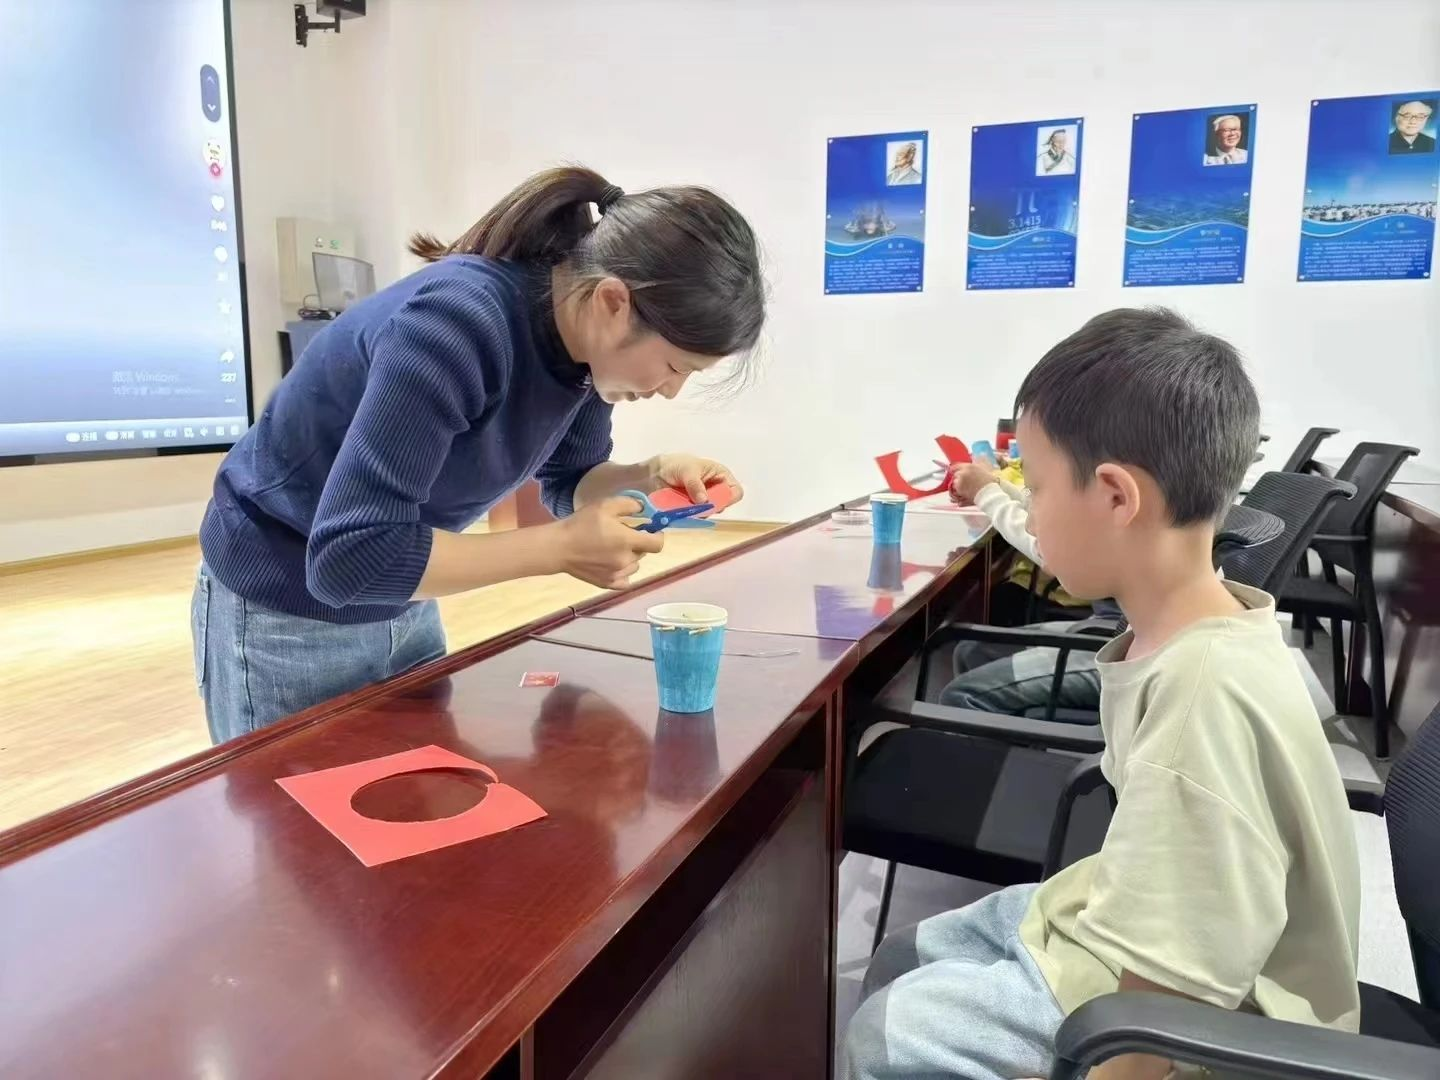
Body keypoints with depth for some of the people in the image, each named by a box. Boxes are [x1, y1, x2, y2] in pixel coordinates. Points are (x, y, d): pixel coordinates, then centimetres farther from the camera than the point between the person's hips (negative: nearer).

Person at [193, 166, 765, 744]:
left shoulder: (587, 338, -11)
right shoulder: (457, 323, -34)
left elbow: (569, 484, 5)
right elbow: (352, 559, -35)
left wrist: (651, 476, -15)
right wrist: (563, 547, -31)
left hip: (403, 607, 7)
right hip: (284, 614, -7)